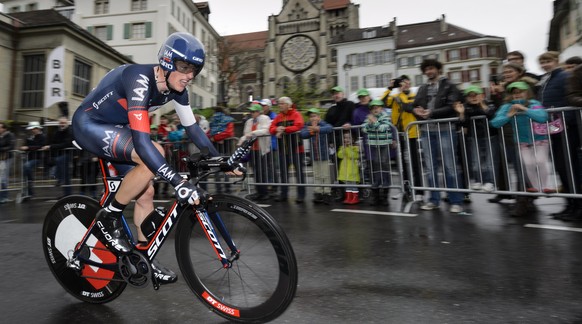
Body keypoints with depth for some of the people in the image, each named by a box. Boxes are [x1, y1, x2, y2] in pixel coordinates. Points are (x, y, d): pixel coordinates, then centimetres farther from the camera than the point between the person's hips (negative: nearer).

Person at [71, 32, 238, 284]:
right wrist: (178, 182, -49)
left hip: (115, 129, 7)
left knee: (146, 192, -1)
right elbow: (141, 140, -43)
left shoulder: (176, 89, -10)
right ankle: (109, 217, -10)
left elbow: (192, 128, -2)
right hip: (89, 125, -7)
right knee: (153, 153, -32)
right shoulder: (140, 79, -33)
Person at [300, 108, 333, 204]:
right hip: (314, 156, 4)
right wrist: (311, 131, -25)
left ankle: (327, 193, 12)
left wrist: (318, 129, -38)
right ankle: (318, 193, 20)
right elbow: (303, 134, -14)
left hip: (324, 154, -4)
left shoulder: (323, 124, -8)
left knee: (325, 175, 3)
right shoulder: (307, 126, 4)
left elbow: (330, 128, -30)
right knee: (317, 176, 11)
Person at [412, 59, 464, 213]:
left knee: (450, 166, -3)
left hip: (445, 129, -4)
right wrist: (417, 111, -9)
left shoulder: (449, 86, 4)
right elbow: (414, 105, 13)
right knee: (431, 167, 7)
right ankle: (434, 199, 16)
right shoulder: (422, 88, 19)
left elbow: (452, 107, -8)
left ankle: (456, 201, 5)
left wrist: (432, 112, -17)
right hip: (427, 131, 5)